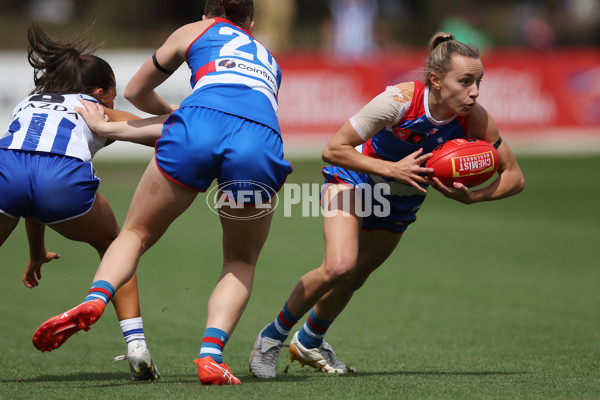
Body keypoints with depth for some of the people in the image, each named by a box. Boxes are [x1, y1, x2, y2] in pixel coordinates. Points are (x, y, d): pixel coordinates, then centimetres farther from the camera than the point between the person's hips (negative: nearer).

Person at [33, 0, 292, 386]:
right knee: (241, 261, 21)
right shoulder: (268, 59, 40)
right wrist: (113, 128, 42)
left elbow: (136, 91, 42)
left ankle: (96, 297, -12)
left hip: (202, 120, -1)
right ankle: (211, 354, -1)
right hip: (261, 141, 2)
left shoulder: (195, 31, 32)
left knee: (136, 233, 17)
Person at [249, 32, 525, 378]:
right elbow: (333, 149, -29)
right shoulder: (400, 100, -36)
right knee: (340, 265, -25)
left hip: (401, 202, 4)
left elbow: (514, 177, -16)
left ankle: (309, 342, 46)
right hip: (354, 179, -4)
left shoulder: (476, 120, -27)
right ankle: (272, 337, -1)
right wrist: (391, 170, -37)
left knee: (352, 281, 15)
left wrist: (471, 197, -32)